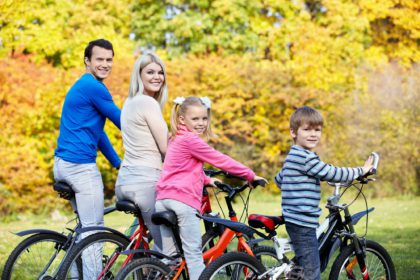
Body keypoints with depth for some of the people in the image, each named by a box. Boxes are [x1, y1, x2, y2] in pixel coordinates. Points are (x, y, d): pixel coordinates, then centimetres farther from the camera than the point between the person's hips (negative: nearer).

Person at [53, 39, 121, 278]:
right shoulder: (94, 87, -13)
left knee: (85, 228, 21)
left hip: (64, 163, 11)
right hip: (80, 165, -11)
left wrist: (119, 163, 24)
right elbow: (123, 122, -6)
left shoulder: (83, 86, 20)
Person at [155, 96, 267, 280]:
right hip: (183, 199, -8)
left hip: (162, 198, 8)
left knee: (169, 255, 10)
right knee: (193, 253, -4)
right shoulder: (191, 140, -8)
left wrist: (206, 180, 23)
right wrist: (250, 175, -1)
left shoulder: (176, 139, 20)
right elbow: (221, 161, -7)